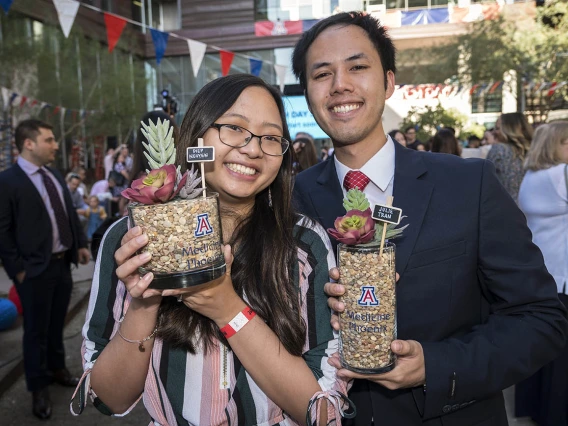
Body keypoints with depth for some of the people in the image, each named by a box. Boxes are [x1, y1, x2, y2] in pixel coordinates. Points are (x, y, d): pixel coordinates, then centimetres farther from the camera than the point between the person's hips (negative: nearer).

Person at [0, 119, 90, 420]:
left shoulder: (55, 175, 9)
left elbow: (70, 213, 16)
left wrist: (80, 244, 9)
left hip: (63, 263, 7)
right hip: (35, 270, -7)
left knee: (57, 323, 22)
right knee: (36, 330, 8)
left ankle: (57, 369, 41)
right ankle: (38, 389, 25)